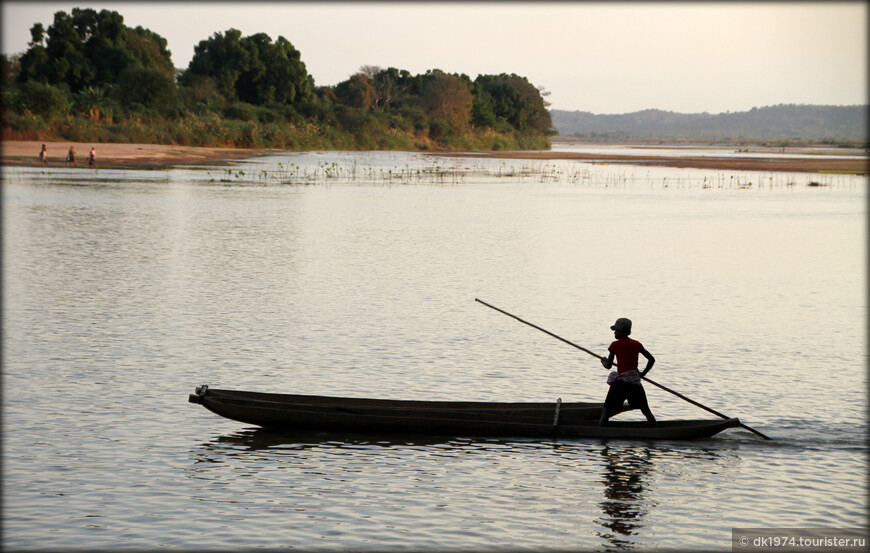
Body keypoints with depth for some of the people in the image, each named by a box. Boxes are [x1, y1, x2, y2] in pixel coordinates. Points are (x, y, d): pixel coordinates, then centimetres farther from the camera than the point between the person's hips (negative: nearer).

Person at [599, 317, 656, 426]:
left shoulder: (615, 345, -1)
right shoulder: (636, 344, 10)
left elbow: (608, 366, -1)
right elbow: (652, 359, 11)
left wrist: (603, 361, 20)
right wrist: (643, 373, 17)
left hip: (621, 379, -3)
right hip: (635, 380, 3)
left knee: (607, 408, 3)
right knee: (645, 409, 10)